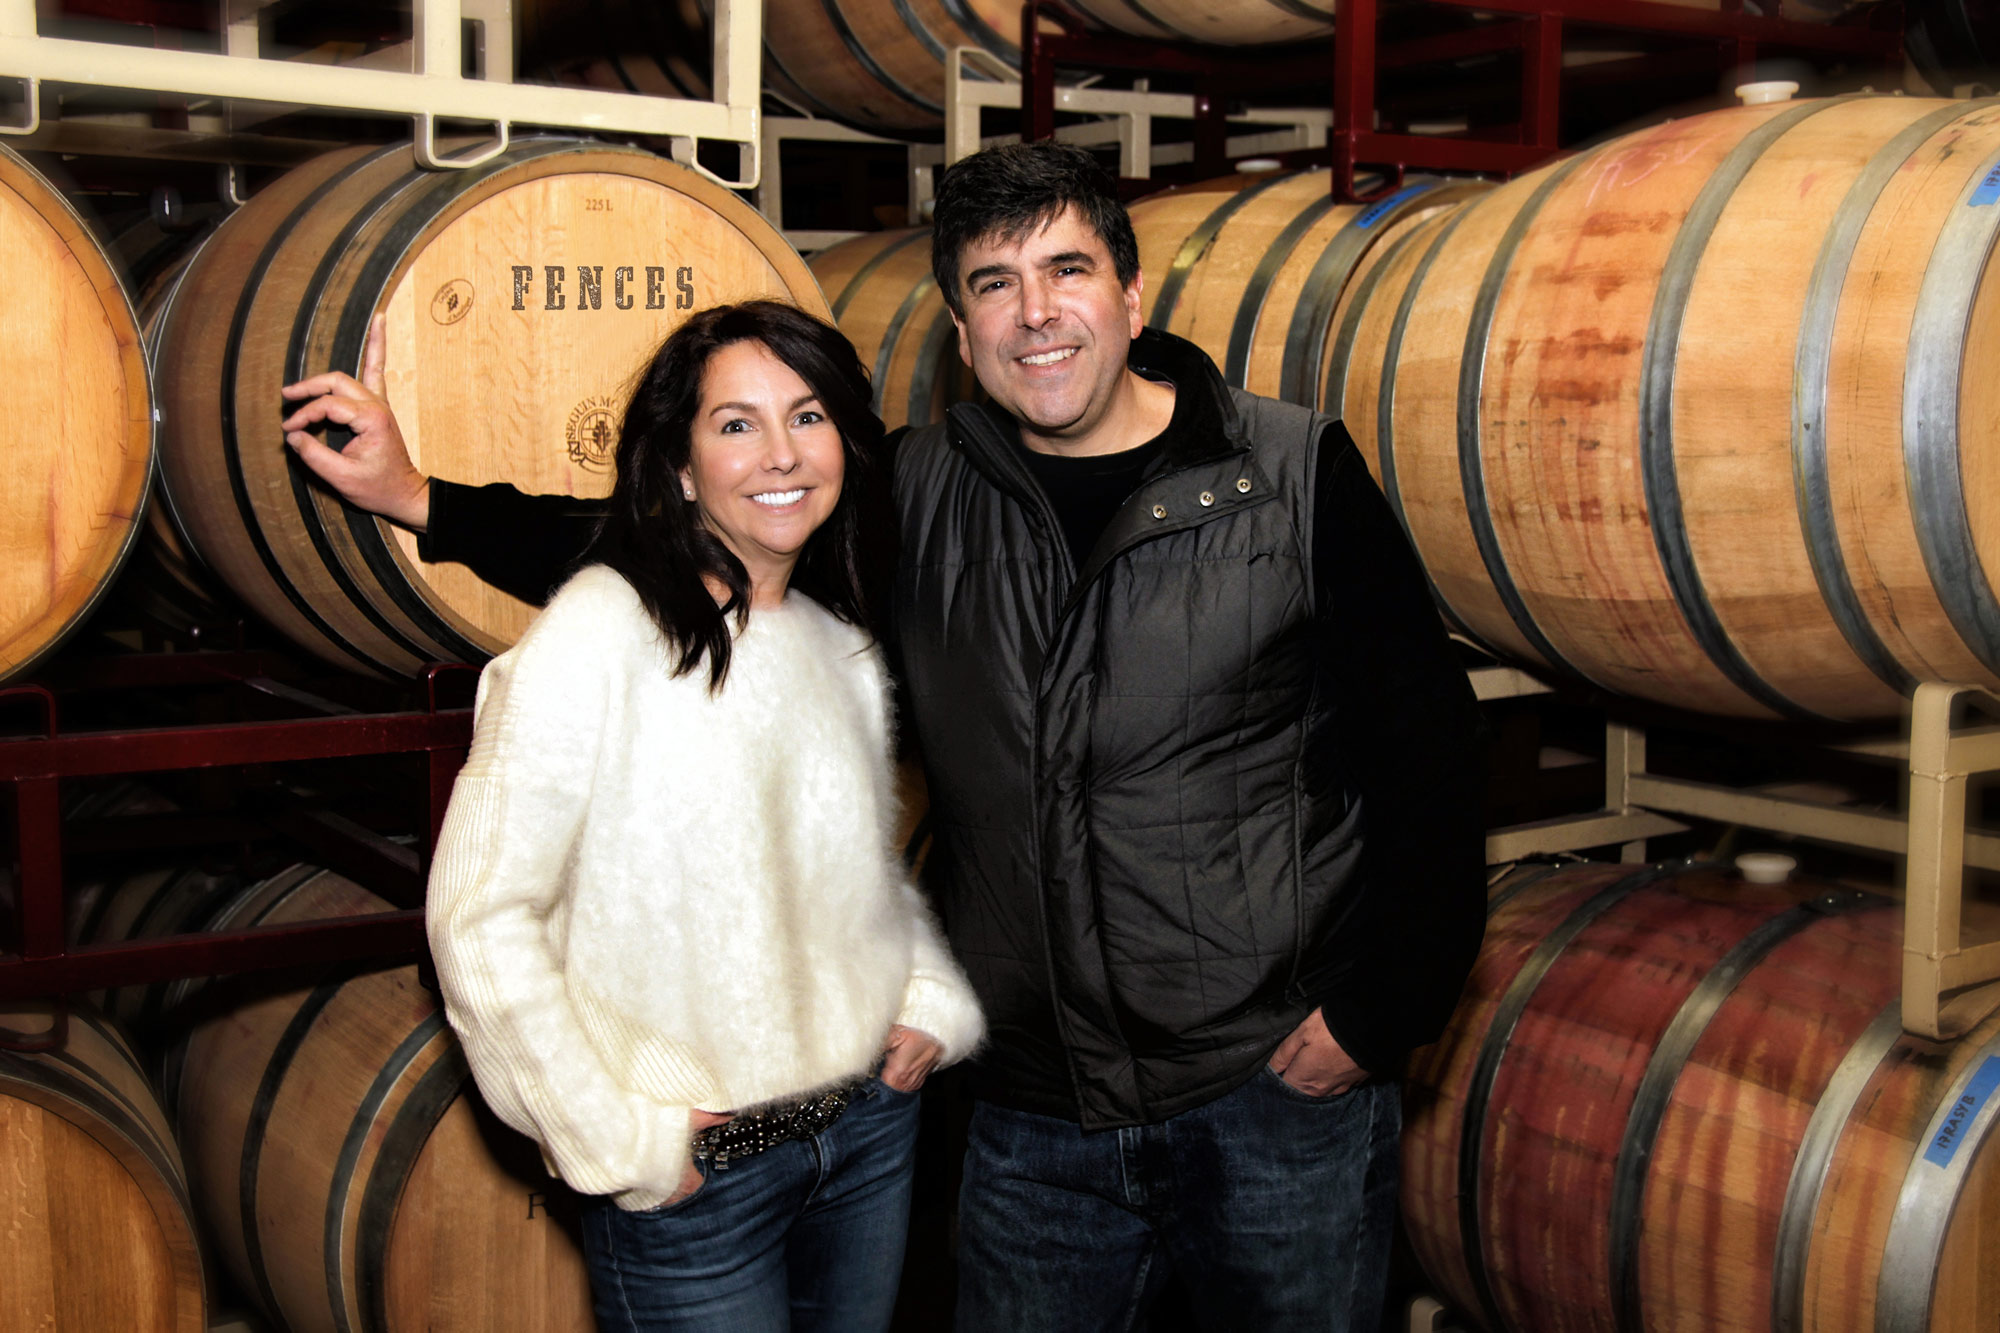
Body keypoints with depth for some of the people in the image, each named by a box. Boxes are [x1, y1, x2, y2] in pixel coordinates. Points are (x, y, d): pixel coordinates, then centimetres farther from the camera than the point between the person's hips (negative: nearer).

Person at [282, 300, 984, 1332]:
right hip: (693, 1171, -6)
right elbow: (480, 913, -18)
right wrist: (617, 1141, -15)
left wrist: (934, 997, 3)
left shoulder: (845, 643, 6)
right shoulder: (599, 635, -16)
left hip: (873, 1128, 6)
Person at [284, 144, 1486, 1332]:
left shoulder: (1296, 474, -6)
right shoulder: (923, 495, 3)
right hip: (1032, 1110, 3)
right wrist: (425, 502, 5)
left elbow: (1428, 745, -4)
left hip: (1277, 1093, -2)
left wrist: (1373, 1014, -6)